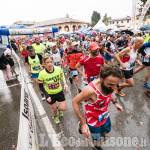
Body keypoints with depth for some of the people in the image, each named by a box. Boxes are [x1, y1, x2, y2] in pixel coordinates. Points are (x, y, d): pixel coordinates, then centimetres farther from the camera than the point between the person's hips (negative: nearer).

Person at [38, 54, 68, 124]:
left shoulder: (58, 69, -19)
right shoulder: (42, 74, -24)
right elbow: (41, 86, -9)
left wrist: (65, 84, -9)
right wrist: (47, 96, -17)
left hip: (59, 92, 2)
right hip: (50, 94, -1)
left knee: (64, 108, 6)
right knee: (54, 108, 18)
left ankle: (59, 108, 47)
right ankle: (55, 117, 56)